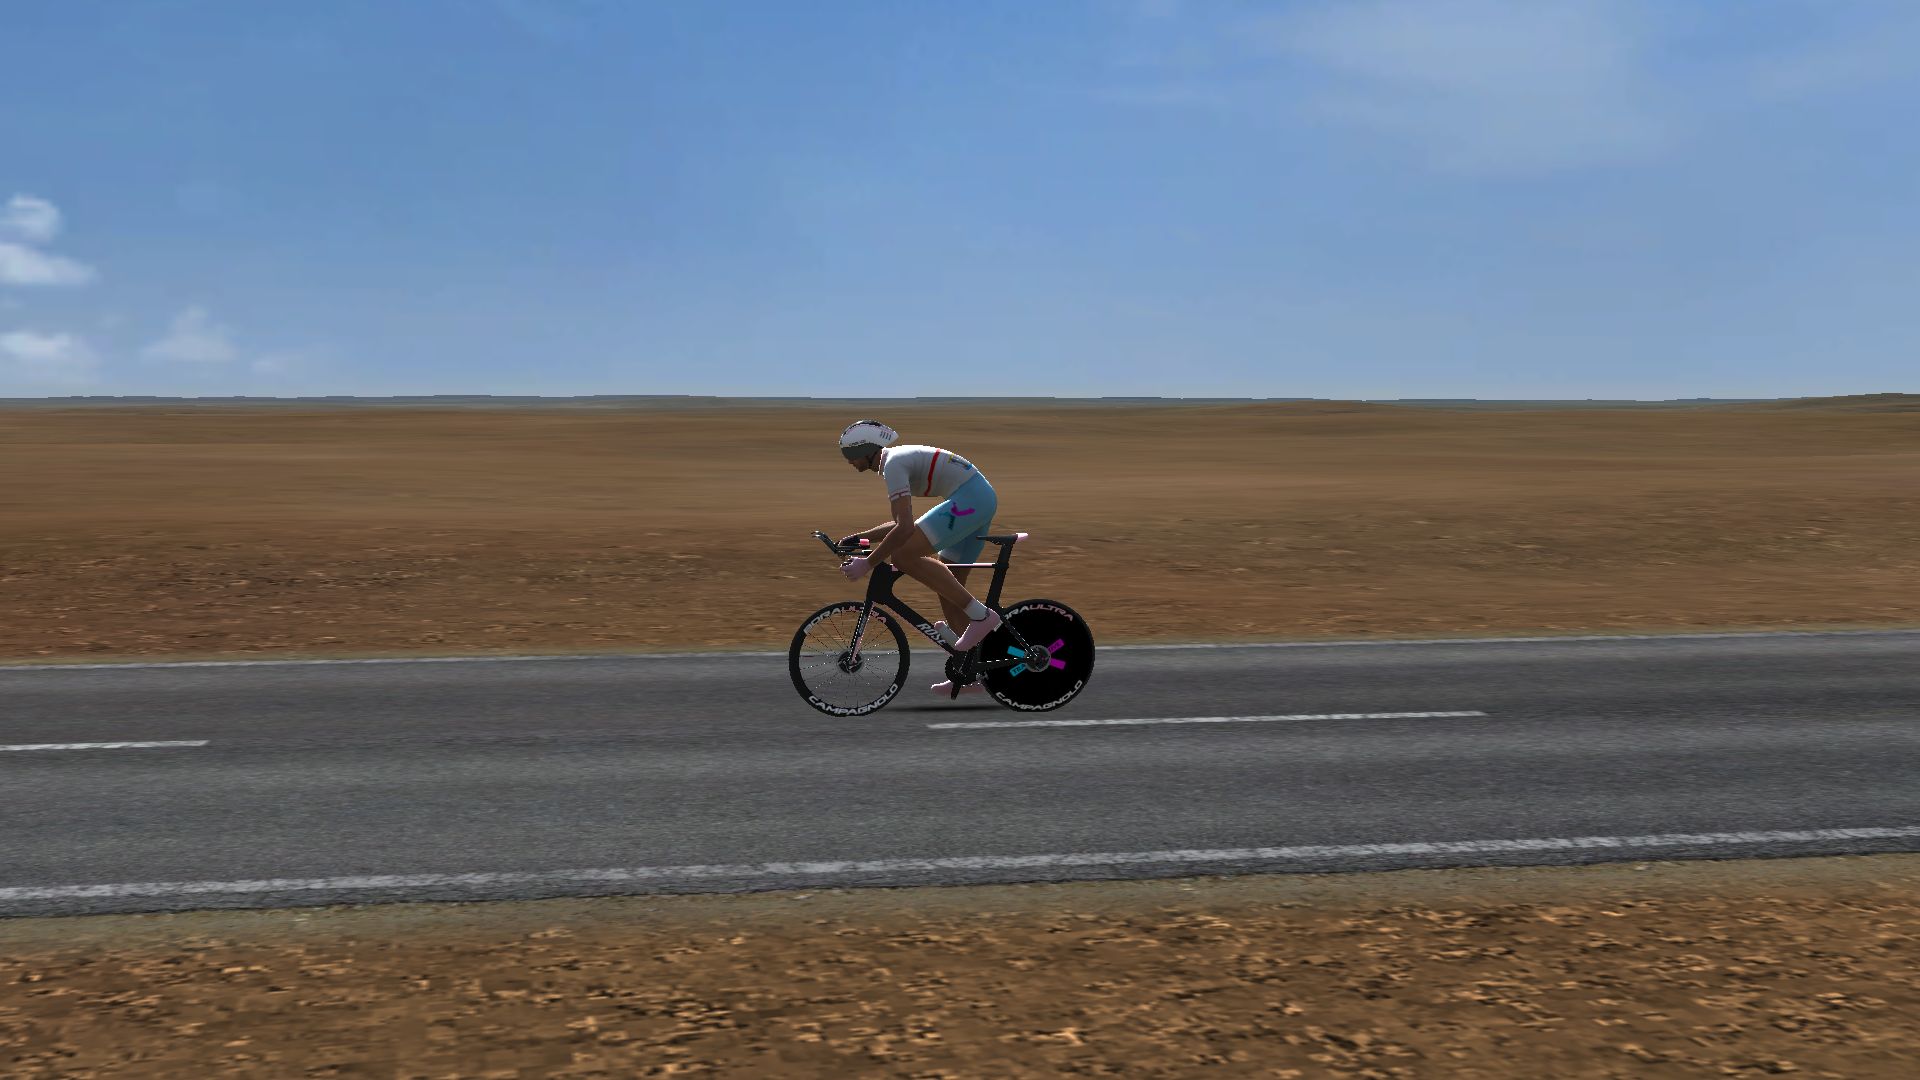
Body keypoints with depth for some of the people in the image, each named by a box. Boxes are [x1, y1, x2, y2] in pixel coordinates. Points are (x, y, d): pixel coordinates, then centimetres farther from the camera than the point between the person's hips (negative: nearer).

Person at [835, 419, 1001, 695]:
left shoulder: (893, 463, -11)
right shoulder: (897, 460, 19)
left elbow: (905, 528, -21)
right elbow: (901, 523, 27)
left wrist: (867, 563, -17)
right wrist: (859, 537, 20)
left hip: (968, 499, -10)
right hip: (982, 497, 10)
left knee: (903, 556, -17)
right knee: (947, 586, 13)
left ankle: (980, 614, -16)